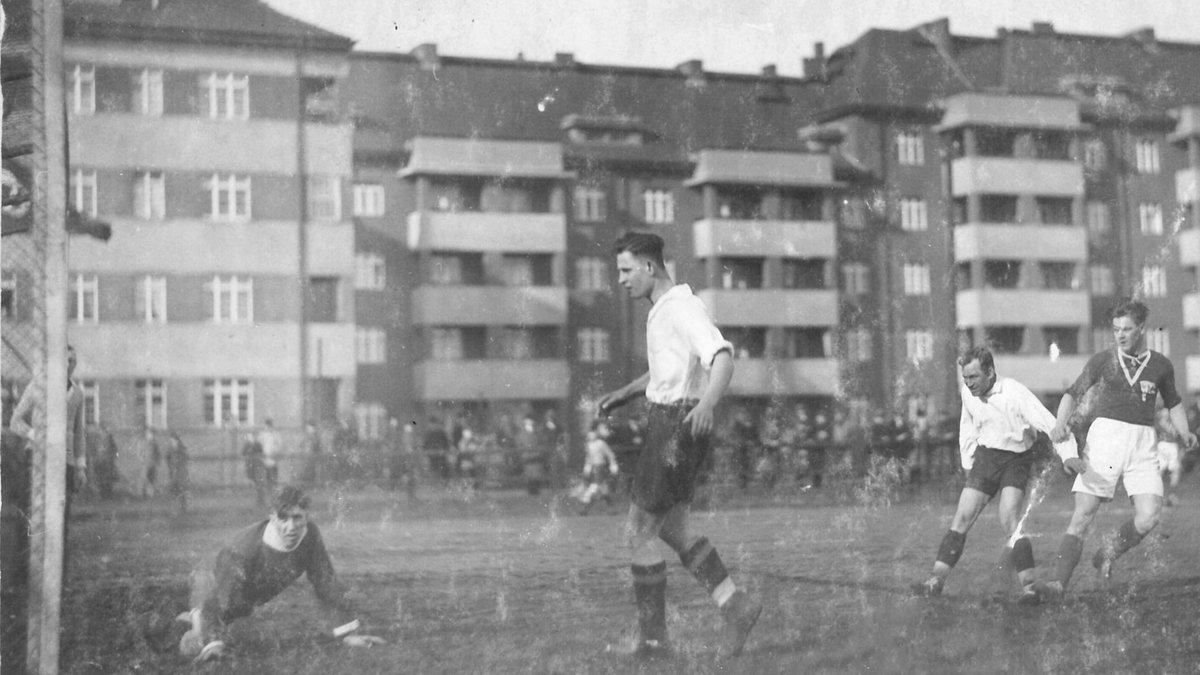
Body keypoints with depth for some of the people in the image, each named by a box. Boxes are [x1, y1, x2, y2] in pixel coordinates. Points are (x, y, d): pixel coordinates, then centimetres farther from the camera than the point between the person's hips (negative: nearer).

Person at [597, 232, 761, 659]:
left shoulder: (682, 308, -17)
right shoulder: (664, 310, 16)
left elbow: (722, 357, -32)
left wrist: (707, 402, -50)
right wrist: (624, 394, 21)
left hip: (677, 427, -10)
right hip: (669, 421, 10)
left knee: (639, 532, -2)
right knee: (671, 529, 14)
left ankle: (652, 638, 6)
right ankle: (736, 606, 11)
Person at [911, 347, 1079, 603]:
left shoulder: (1015, 394, -24)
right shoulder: (968, 394, -3)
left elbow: (1049, 424, -27)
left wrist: (1068, 453, -39)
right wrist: (968, 465, 13)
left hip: (1016, 459, -5)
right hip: (985, 456, 5)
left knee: (1008, 517, -23)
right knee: (962, 517, -2)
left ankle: (1028, 586, -20)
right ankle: (936, 580, 1)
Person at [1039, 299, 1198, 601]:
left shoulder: (1161, 365, 12)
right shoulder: (1102, 360, 8)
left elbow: (1173, 403, 26)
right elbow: (1072, 394, 9)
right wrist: (1061, 423, -9)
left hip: (1143, 444, 2)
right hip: (1105, 437, -1)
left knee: (1149, 517, -15)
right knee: (1083, 514, -11)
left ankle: (1108, 553, 14)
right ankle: (1059, 584, -13)